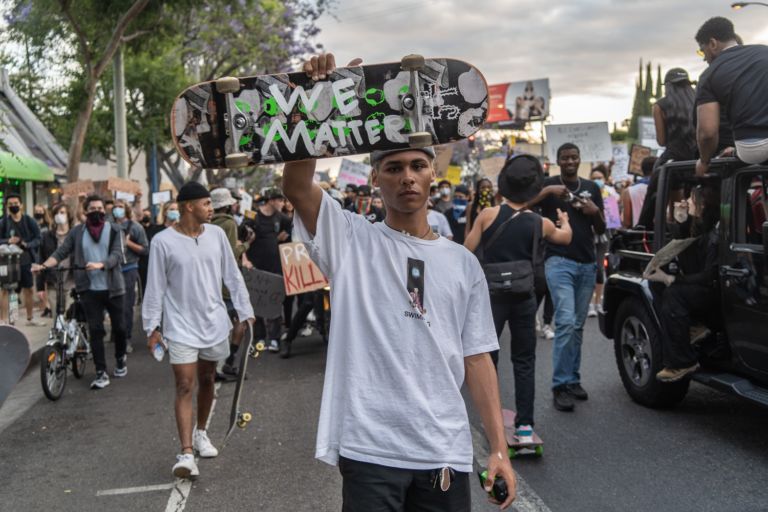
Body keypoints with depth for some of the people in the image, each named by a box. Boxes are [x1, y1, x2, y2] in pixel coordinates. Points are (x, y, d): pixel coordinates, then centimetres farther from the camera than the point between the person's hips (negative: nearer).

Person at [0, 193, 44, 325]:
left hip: (26, 261, 2)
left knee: (29, 289, 13)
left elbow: (38, 239, -1)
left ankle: (30, 318, 29)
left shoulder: (29, 221, -1)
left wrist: (27, 244, -19)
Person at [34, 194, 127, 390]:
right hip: (90, 289, 0)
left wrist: (100, 265, -29)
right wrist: (44, 265, -19)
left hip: (113, 287, 0)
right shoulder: (77, 232, 3)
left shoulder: (114, 230, 0)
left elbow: (117, 255, -11)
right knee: (95, 330, 0)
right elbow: (61, 252, -2)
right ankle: (101, 373, 4)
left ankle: (120, 359, 35)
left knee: (119, 327, 9)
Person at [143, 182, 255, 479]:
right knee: (184, 387, -8)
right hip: (181, 326, -4)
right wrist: (152, 327, -5)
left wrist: (245, 313, 5)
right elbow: (155, 288, -5)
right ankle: (186, 453, -10)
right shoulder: (163, 241, -9)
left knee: (206, 381, 16)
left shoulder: (216, 234, 1)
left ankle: (200, 433, 36)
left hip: (214, 322, 4)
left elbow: (233, 277, 6)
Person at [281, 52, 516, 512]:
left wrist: (499, 448, 4)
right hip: (370, 448, -3)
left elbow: (477, 358, 8)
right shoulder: (351, 240, 1)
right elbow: (297, 184, -16)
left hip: (446, 451, 3)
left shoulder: (463, 263, 9)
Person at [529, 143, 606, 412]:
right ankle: (560, 385, -11)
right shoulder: (548, 185, 5)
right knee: (565, 322, -15)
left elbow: (601, 230, 18)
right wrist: (548, 191, -20)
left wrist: (596, 212, -2)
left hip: (587, 263, 4)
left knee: (578, 326, 6)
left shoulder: (591, 188, 17)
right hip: (560, 261, -4)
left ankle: (573, 379, 16)